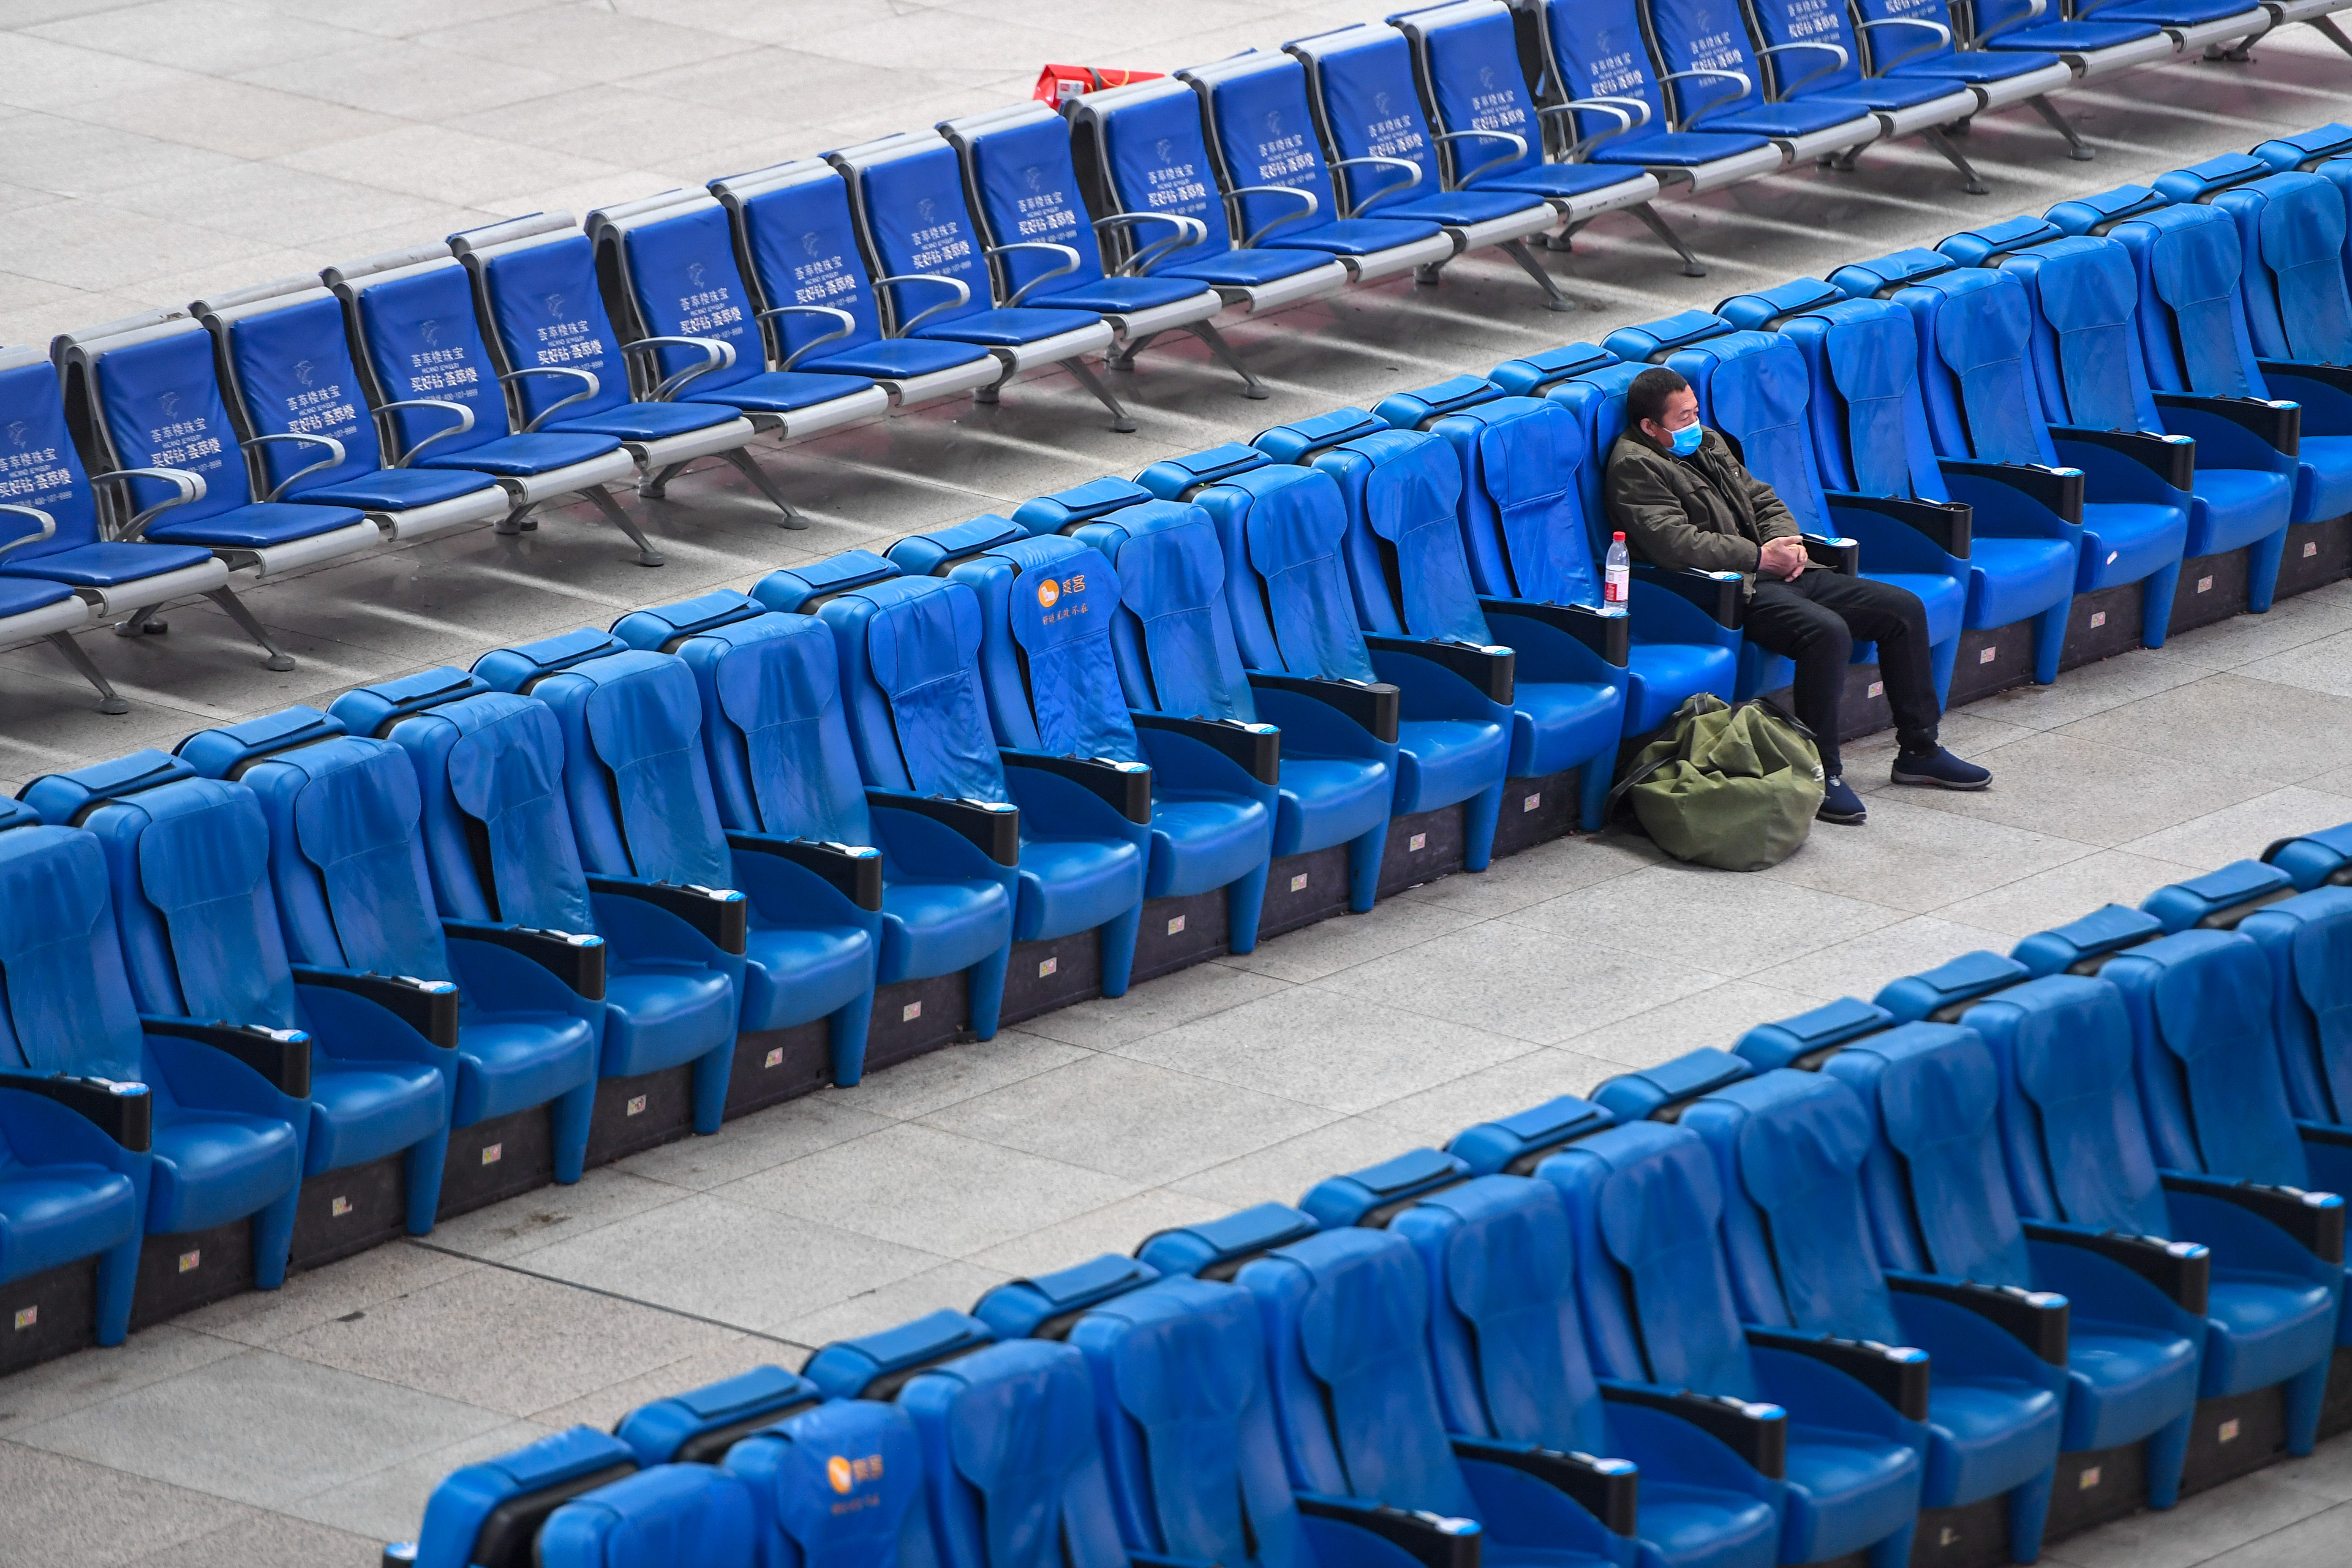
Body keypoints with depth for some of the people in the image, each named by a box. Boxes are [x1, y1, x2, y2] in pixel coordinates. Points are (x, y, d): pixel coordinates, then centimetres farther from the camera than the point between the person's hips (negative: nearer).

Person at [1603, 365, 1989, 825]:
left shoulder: (1708, 443, 20)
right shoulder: (1635, 467, -9)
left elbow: (1763, 500, 26)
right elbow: (1673, 541, -21)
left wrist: (1786, 542, 4)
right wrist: (1759, 557, -17)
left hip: (1773, 572, 10)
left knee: (1904, 609, 2)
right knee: (1827, 631, -35)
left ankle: (1918, 749, 12)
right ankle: (1822, 774, -26)